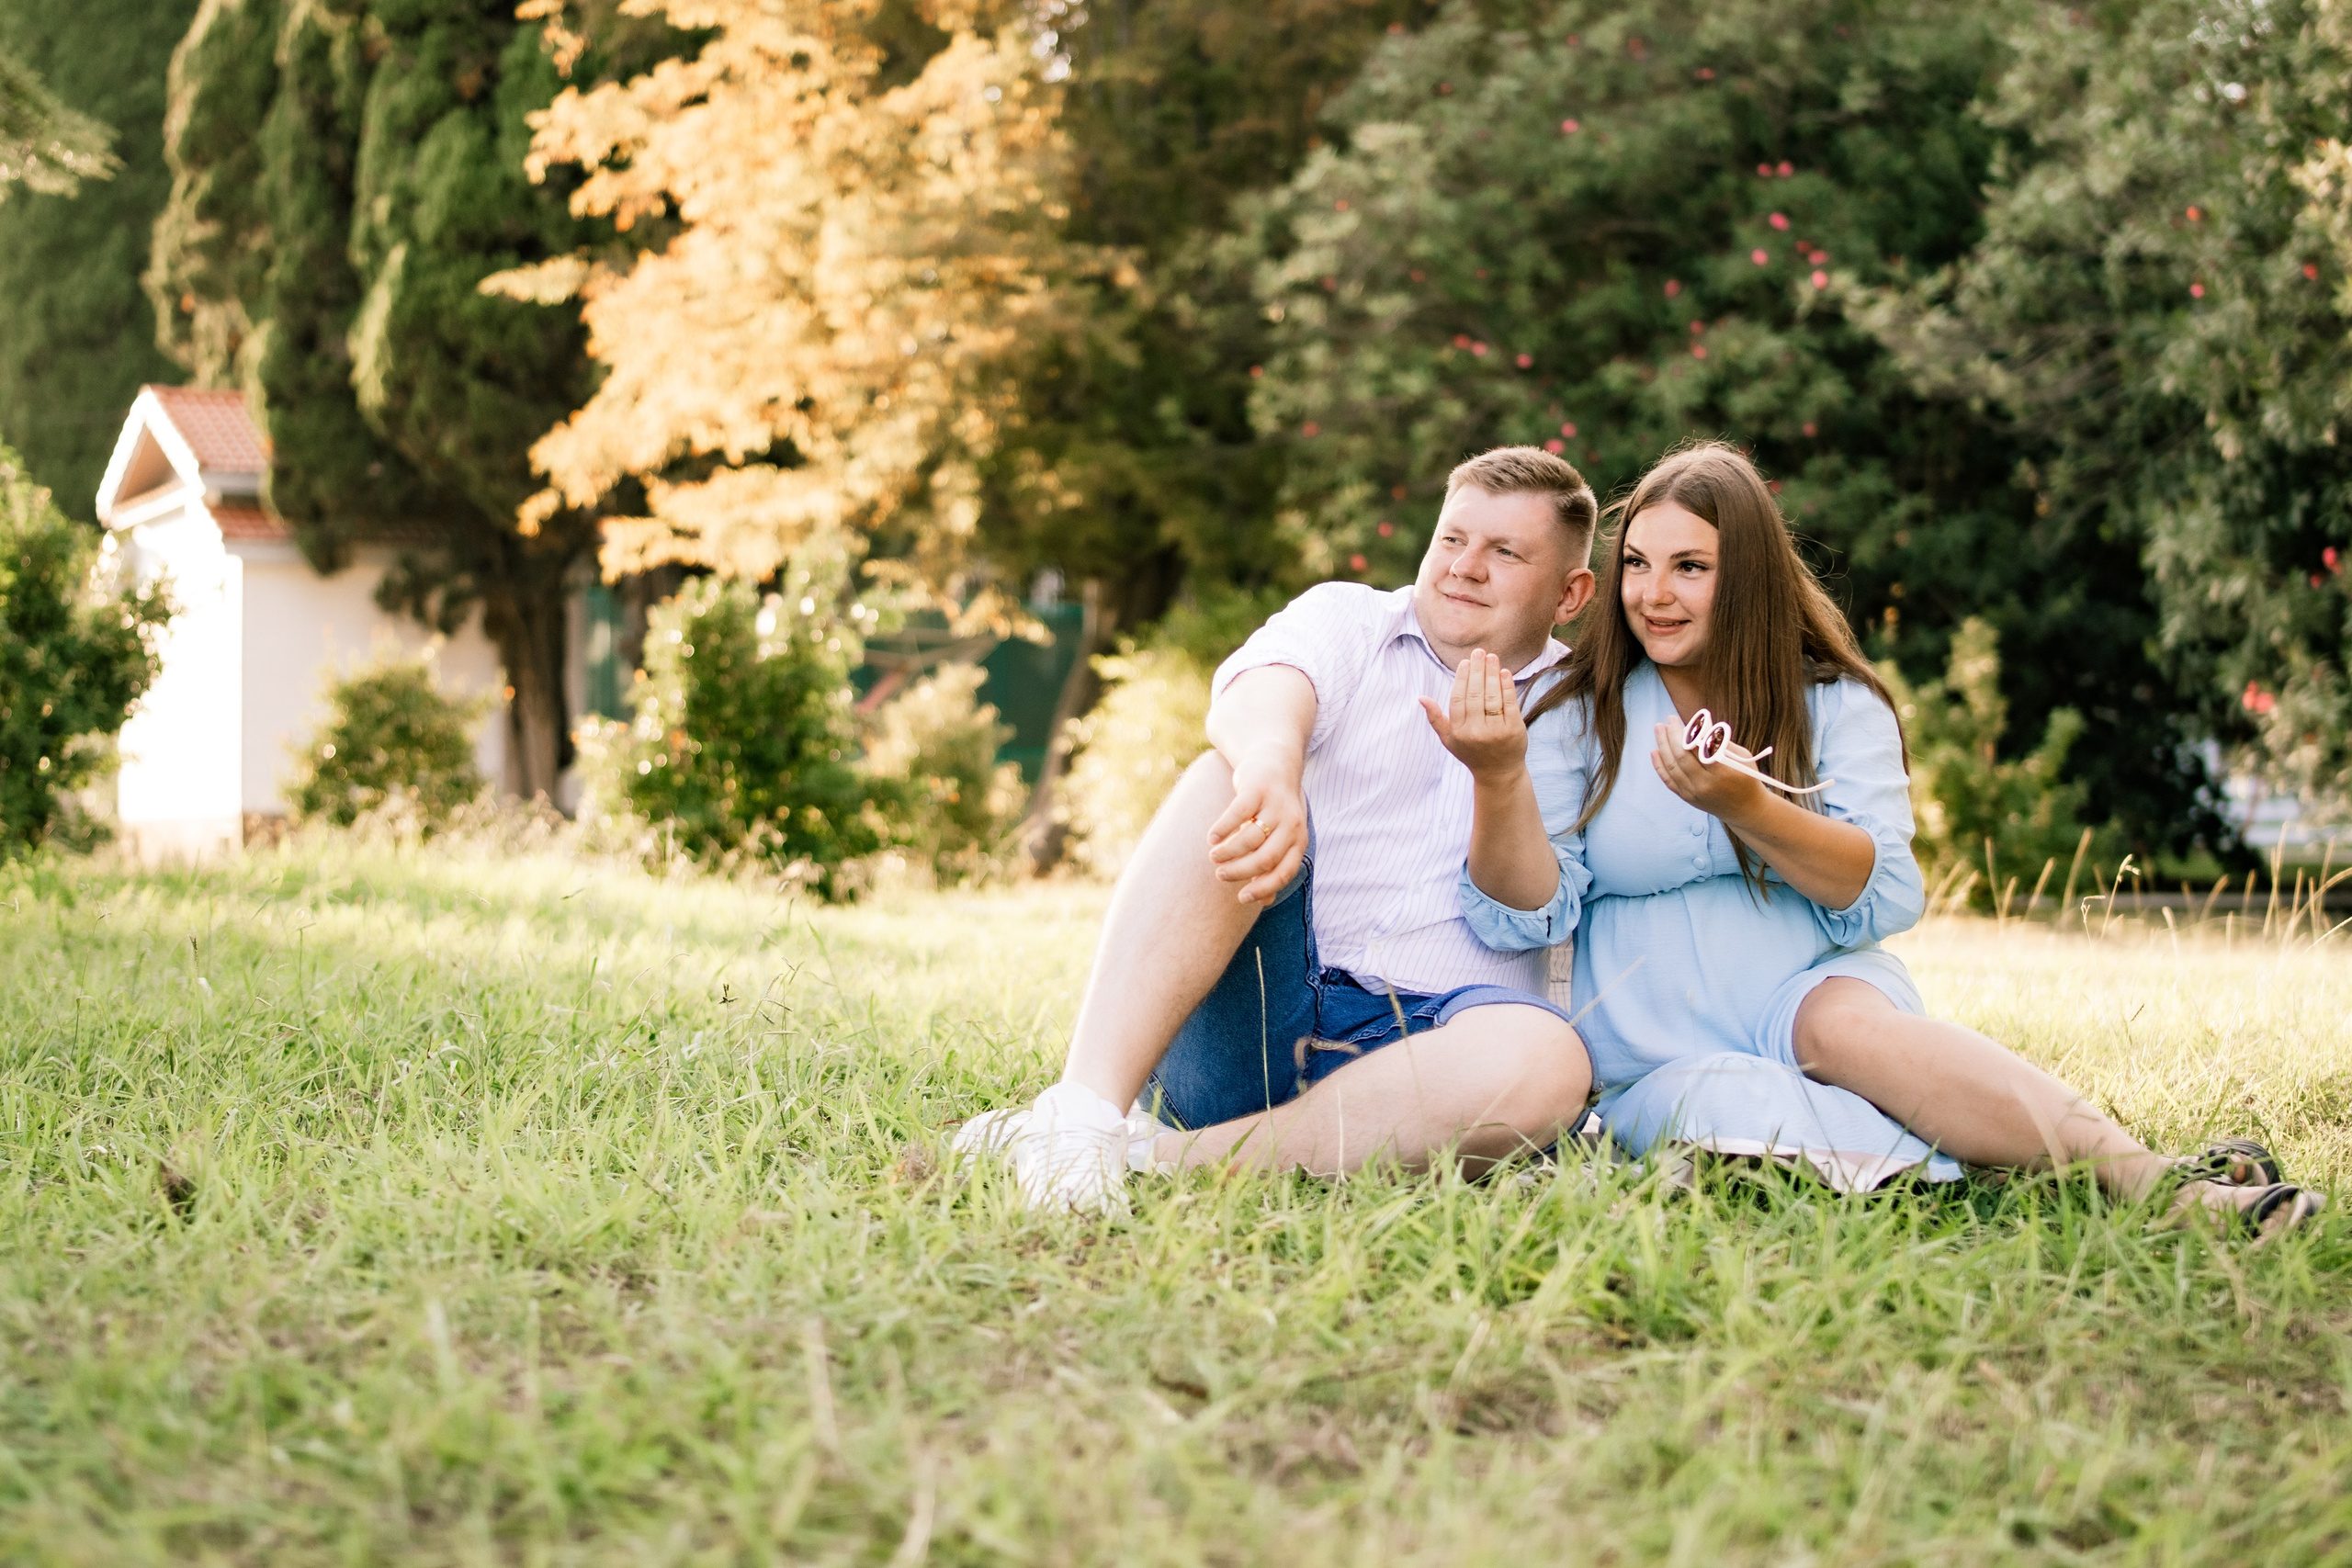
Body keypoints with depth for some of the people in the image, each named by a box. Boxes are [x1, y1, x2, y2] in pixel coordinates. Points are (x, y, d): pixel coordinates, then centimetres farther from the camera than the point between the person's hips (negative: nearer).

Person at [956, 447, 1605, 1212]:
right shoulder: (1344, 619, 12)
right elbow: (1257, 697, -14)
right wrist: (1271, 766, -37)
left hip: (1413, 1043, 1)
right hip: (1251, 1024, 0)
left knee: (1548, 1061, -34)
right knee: (1232, 784, -27)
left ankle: (1166, 1156, -33)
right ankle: (1085, 1110, -39)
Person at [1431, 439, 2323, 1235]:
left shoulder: (1836, 706, 6)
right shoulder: (1578, 719, 5)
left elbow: (1884, 898, -8)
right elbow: (1525, 918, -5)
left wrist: (1744, 806, -23)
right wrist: (1501, 778, -23)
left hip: (1812, 987, -1)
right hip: (1661, 1058, 1)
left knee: (1842, 1023, -35)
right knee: (1717, 1106, -34)